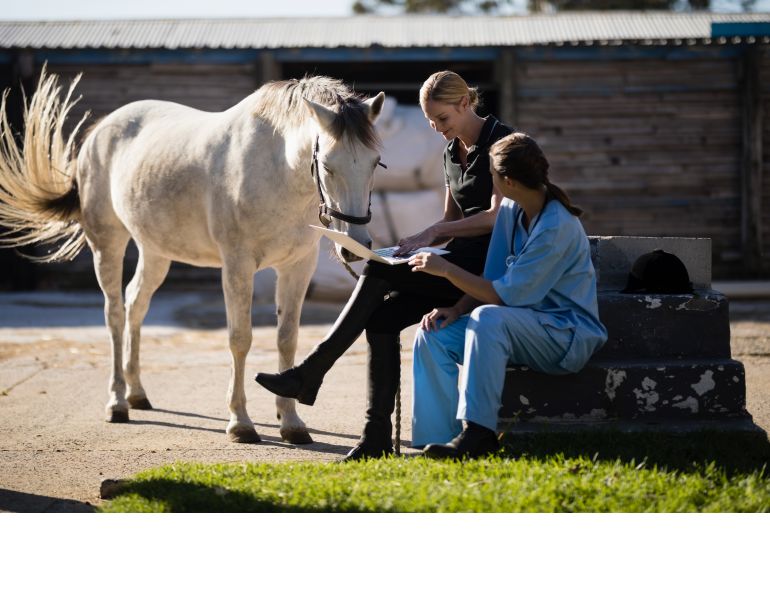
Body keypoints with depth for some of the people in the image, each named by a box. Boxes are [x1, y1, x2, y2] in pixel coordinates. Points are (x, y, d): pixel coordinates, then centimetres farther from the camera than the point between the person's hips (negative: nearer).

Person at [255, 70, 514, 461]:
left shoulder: (500, 141, -8)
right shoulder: (452, 151, 18)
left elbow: (497, 217, -16)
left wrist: (433, 233, -19)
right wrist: (418, 242, 3)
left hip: (489, 260, -8)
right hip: (461, 260, 8)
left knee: (379, 271, -22)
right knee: (381, 317, -13)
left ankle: (310, 374, -19)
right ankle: (377, 436, -16)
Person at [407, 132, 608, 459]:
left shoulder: (557, 227, -22)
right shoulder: (510, 210, 4)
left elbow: (505, 294, -22)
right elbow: (492, 280, 10)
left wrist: (446, 269, -18)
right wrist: (456, 309, -8)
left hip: (570, 334, -8)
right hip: (525, 326, 8)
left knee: (488, 318, -35)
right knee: (432, 335, -10)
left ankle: (478, 433, -33)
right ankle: (441, 436, -14)